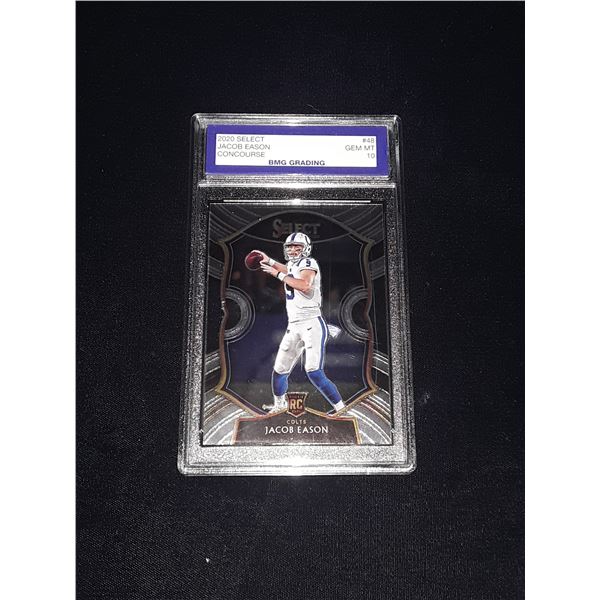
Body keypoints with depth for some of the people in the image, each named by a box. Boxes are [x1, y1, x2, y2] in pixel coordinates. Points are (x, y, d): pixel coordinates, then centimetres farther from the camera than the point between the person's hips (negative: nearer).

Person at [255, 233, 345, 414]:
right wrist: (269, 261, 46)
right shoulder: (292, 265, 17)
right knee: (279, 371, 13)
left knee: (314, 373, -19)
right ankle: (279, 404, 38)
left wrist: (278, 274, -19)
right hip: (293, 326, 8)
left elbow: (305, 285, -27)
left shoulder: (309, 263, -7)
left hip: (312, 324, -8)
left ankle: (341, 408, -8)